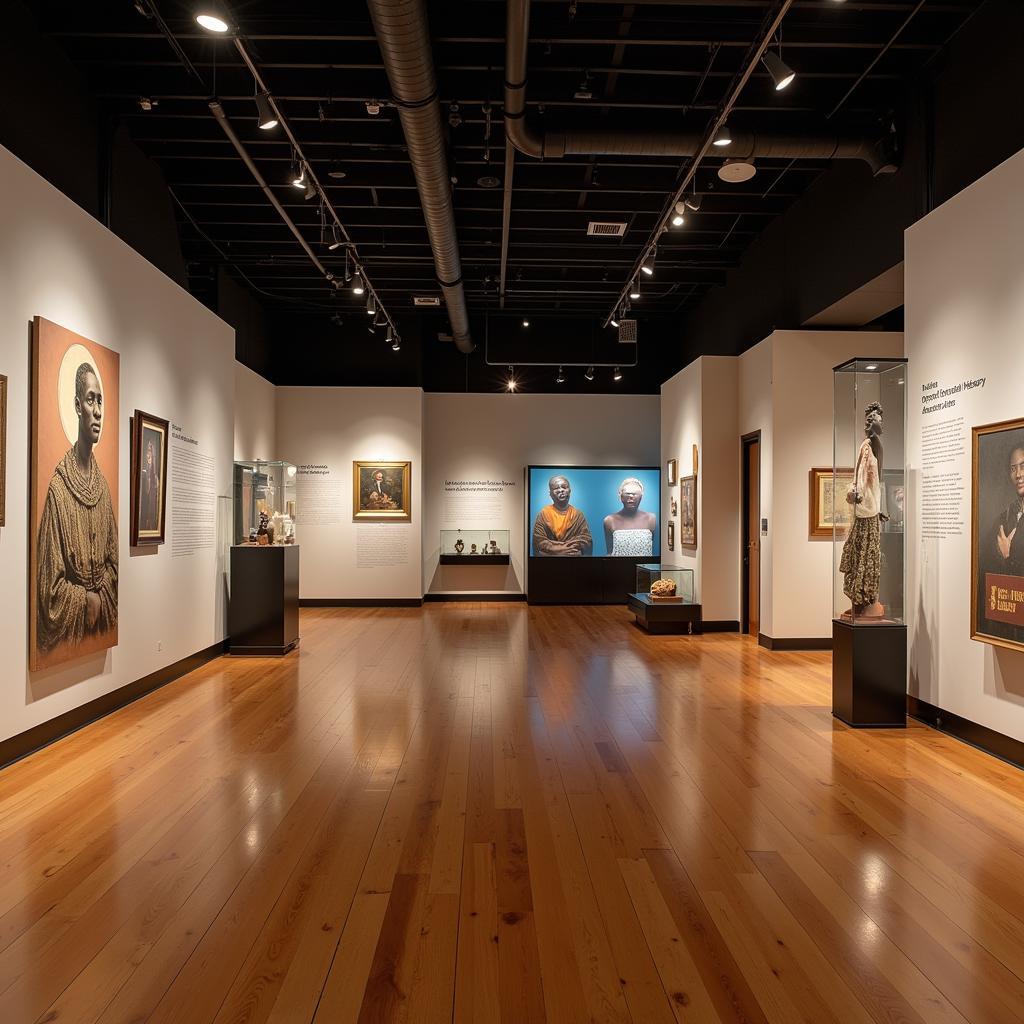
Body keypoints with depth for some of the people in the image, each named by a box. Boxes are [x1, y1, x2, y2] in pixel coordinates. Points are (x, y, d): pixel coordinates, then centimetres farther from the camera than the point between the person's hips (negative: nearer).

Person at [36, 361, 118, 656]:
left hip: (102, 623, 6)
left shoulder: (103, 483, 4)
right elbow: (50, 585, -16)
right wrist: (85, 600, -14)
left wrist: (99, 598, -3)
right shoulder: (57, 487, -15)